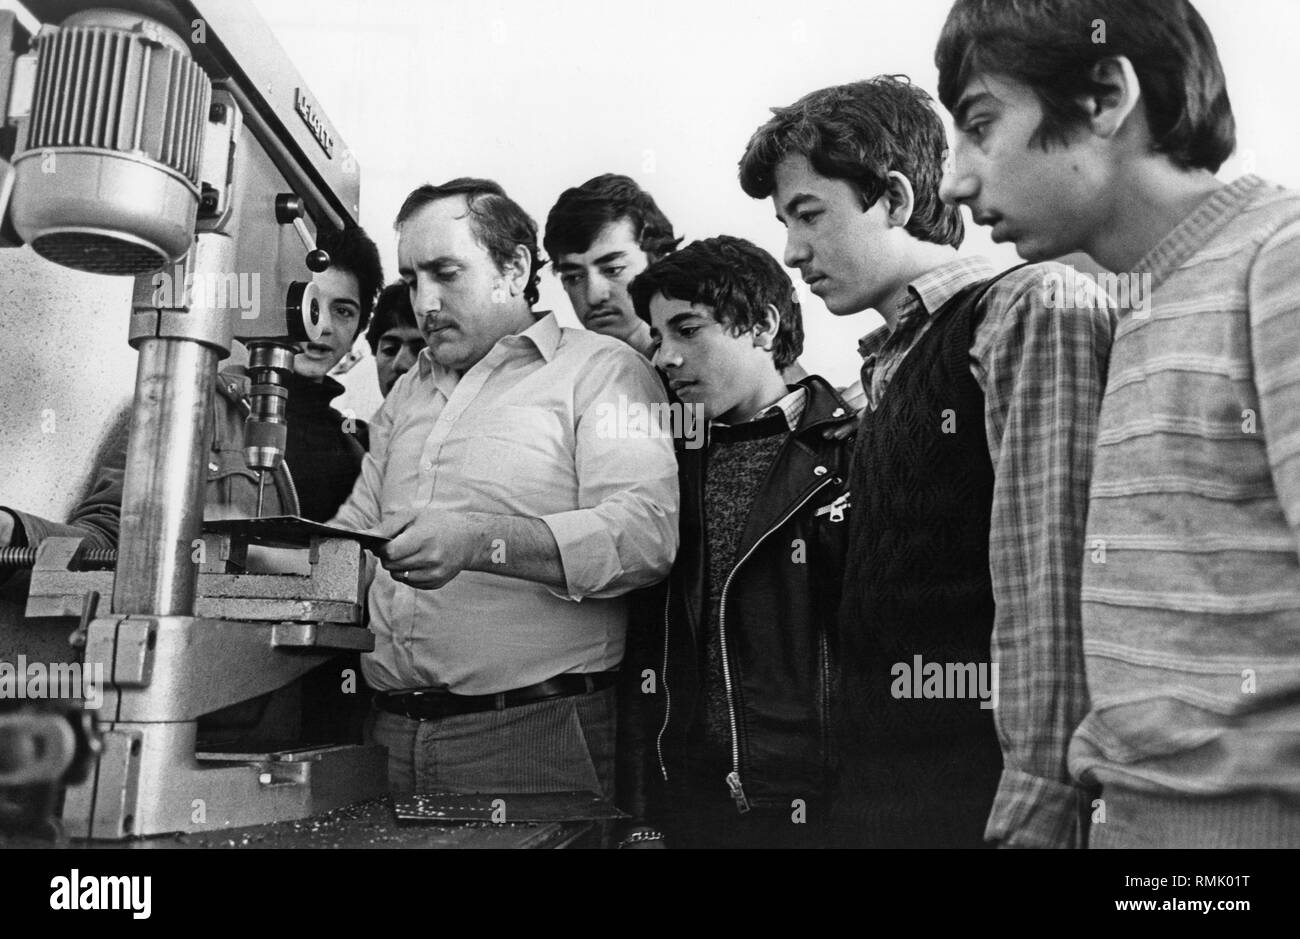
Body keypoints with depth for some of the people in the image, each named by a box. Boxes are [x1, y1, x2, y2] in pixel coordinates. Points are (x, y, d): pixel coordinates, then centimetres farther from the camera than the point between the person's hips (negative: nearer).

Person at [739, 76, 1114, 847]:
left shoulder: (1027, 310, -9)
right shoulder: (889, 364, 13)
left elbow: (1051, 583, -17)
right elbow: (882, 598, 9)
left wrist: (1034, 811, -19)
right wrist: (858, 781, 6)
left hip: (976, 782, -7)